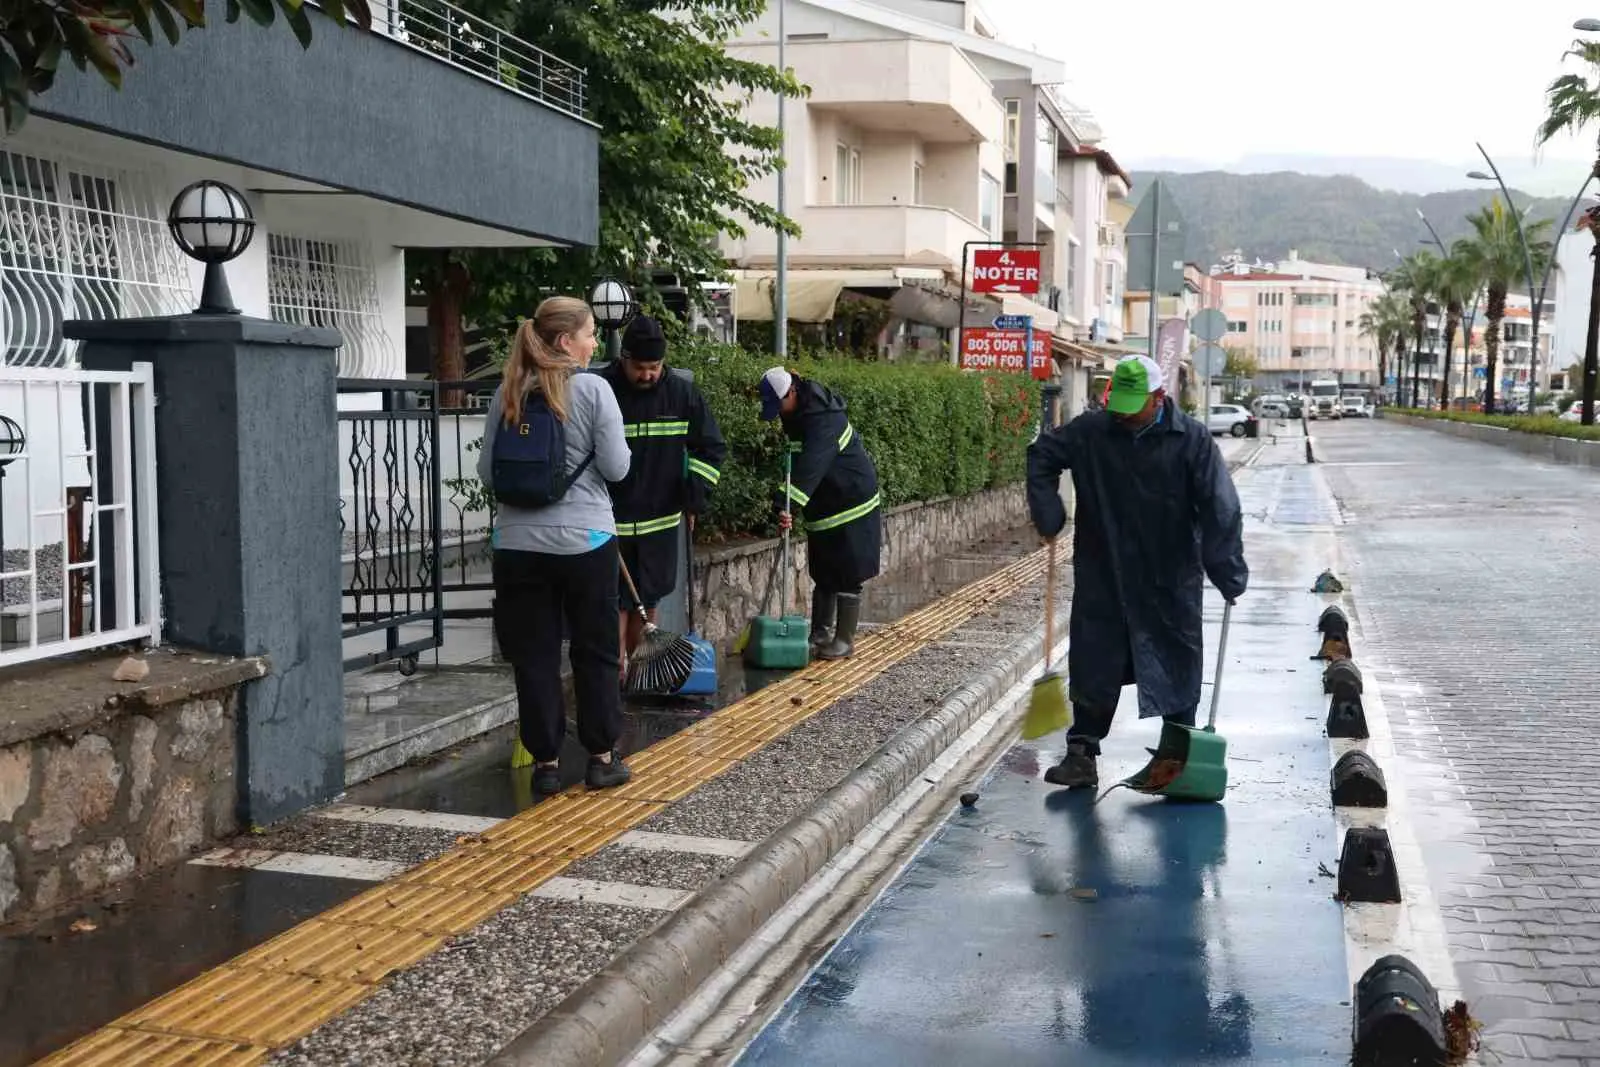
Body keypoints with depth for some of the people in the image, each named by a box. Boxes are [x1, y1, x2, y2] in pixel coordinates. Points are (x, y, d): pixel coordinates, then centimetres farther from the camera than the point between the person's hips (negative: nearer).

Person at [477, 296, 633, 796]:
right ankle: (603, 758, 17)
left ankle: (546, 763, 13)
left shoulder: (508, 394, 3)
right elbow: (615, 467, -9)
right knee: (595, 651, 11)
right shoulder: (593, 388, -8)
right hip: (585, 538, -3)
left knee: (534, 656, 9)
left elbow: (488, 472, 6)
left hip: (519, 542, 3)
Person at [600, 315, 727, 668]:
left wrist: (693, 497, 0)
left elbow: (712, 448, 8)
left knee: (647, 603, 13)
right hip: (610, 522, -4)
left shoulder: (682, 393, -1)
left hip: (660, 521, 4)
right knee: (616, 604, -6)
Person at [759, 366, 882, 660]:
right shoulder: (796, 414, 4)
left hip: (852, 503, -9)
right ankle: (820, 635, 21)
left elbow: (810, 466, -40)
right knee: (822, 572, 13)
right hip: (823, 504, 9)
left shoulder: (823, 418, -27)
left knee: (847, 574, -4)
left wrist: (787, 503, -48)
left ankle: (845, 640, 3)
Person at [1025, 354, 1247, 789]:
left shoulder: (1191, 439, -11)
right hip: (1102, 579, 2)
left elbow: (1220, 512, -13)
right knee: (1092, 670, 7)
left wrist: (1229, 575, -18)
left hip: (1171, 584, -2)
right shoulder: (1092, 431, -4)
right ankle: (1081, 755, 17)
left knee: (1178, 674, 9)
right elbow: (1041, 454, 12)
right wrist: (1049, 516, 2)